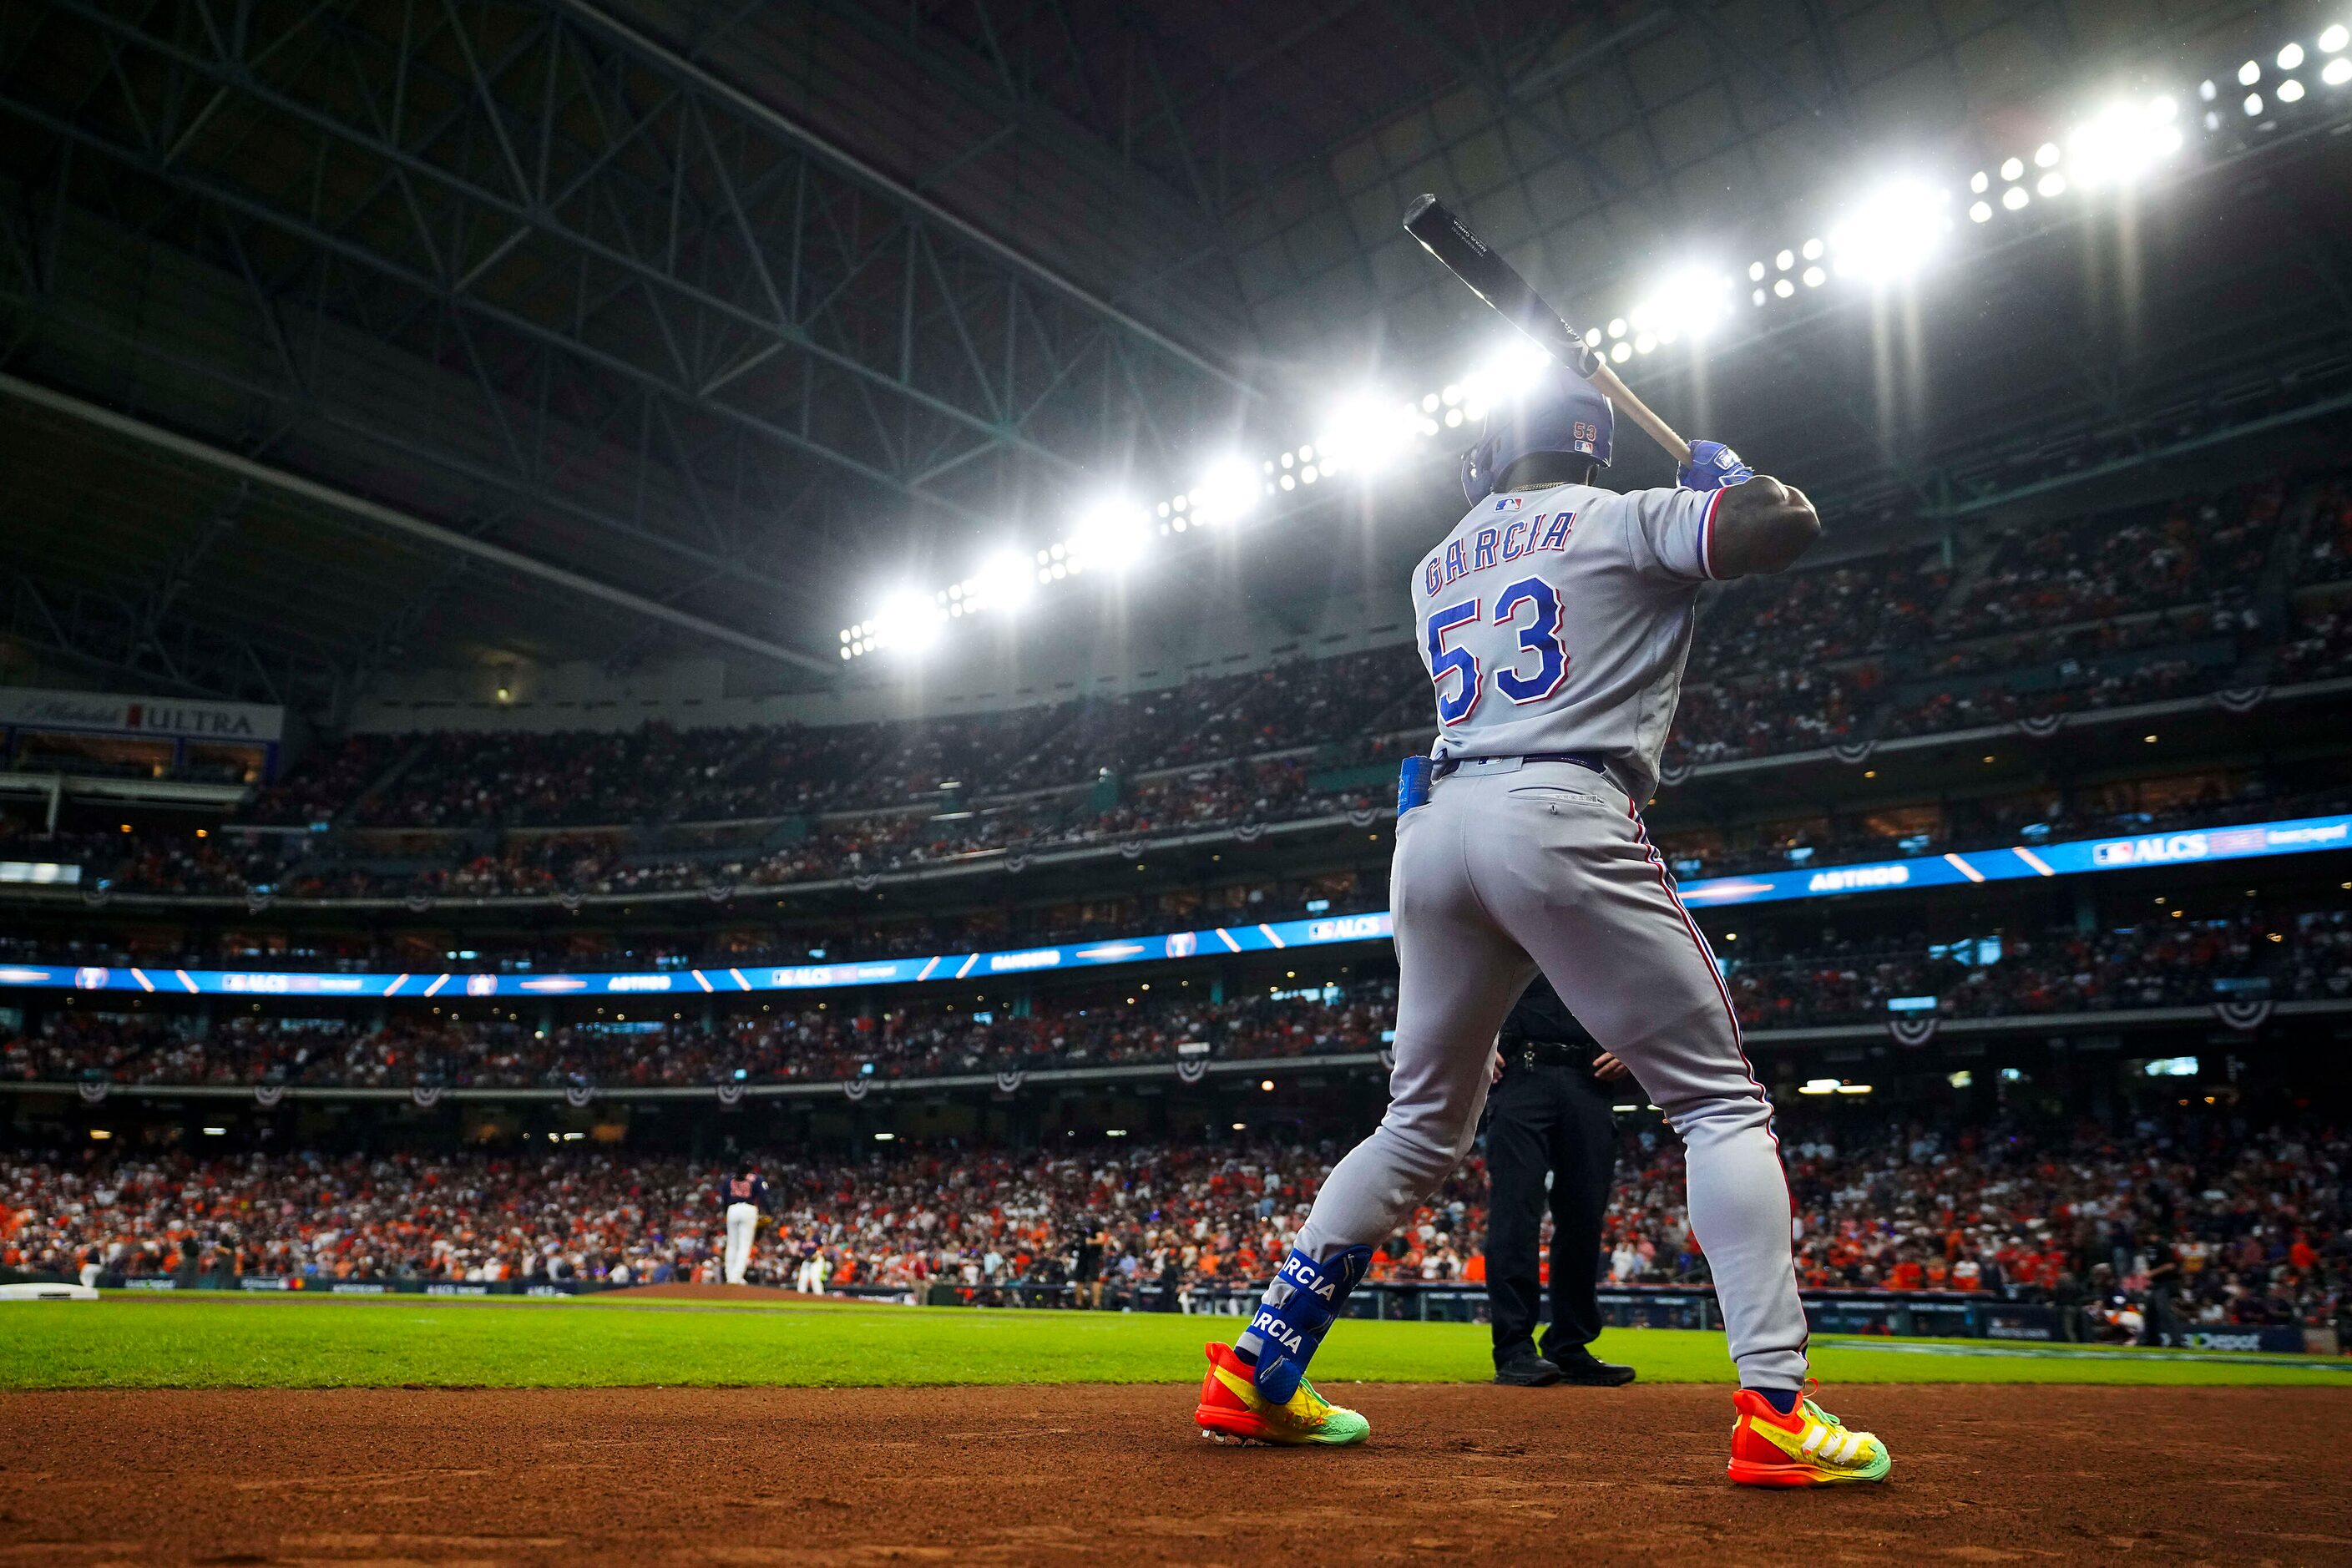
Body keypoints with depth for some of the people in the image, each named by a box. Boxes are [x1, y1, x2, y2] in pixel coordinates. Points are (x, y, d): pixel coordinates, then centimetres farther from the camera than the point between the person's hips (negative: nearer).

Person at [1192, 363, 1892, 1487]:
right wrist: (1724, 471, 20)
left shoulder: (1436, 568, 24)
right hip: (1564, 821, -6)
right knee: (1721, 1103, 3)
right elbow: (1786, 524, -2)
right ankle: (1774, 1407, -8)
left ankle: (1255, 1370, 15)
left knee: (1423, 1125, 17)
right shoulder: (1620, 520, 8)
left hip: (1433, 829, 6)